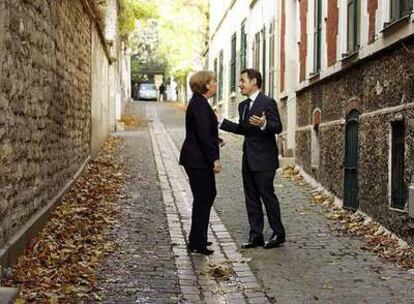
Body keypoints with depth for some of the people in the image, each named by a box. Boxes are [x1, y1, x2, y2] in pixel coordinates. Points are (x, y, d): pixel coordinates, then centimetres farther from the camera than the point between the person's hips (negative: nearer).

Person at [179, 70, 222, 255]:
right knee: (202, 198, -3)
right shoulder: (199, 104, -17)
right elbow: (203, 135, -23)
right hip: (198, 159, -11)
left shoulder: (199, 102, 14)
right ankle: (196, 243, 6)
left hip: (198, 158, 11)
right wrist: (215, 159, -22)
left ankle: (198, 238, 27)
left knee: (209, 194, 18)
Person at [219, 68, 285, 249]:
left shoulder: (268, 102, -11)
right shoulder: (243, 105, 16)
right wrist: (221, 122, 20)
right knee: (251, 198, 10)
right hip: (248, 160, 9)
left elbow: (278, 127, -18)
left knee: (267, 195, -3)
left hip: (264, 159, -9)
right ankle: (256, 236, 16)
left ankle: (278, 234, 9)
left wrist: (264, 124, -37)